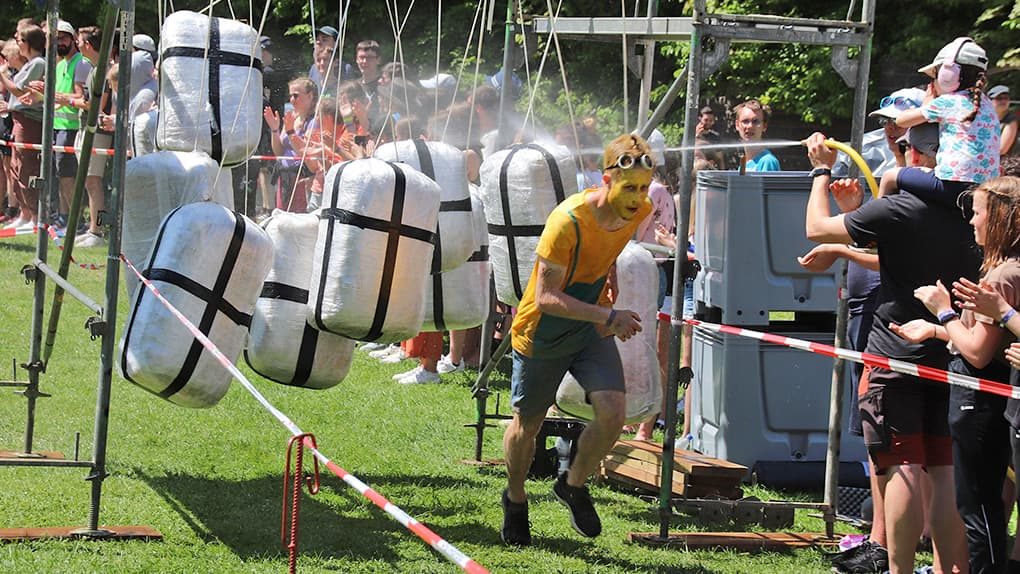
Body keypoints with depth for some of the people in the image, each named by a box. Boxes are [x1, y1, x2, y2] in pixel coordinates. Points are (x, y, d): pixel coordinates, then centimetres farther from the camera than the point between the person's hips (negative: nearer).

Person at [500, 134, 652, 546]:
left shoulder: (639, 212, -13)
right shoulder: (568, 221, -32)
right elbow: (545, 297, -30)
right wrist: (608, 317, -37)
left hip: (592, 329, 4)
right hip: (542, 332, -4)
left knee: (612, 414, -14)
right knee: (527, 424, 11)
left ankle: (574, 485, 14)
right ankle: (515, 500, 39)